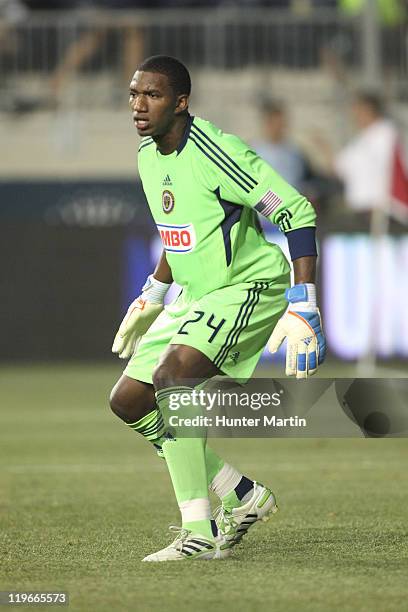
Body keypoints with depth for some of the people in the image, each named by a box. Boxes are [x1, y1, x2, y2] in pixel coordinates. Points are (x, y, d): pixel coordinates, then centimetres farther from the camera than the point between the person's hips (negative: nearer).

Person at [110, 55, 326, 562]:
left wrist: (303, 309, -27)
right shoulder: (148, 156, 6)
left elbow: (297, 213, -22)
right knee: (128, 401, 3)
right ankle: (242, 496, 15)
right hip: (196, 295, 9)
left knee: (171, 375, -30)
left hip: (249, 287, -9)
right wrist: (152, 294, 26)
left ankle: (199, 533, -25)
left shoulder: (215, 154, -22)